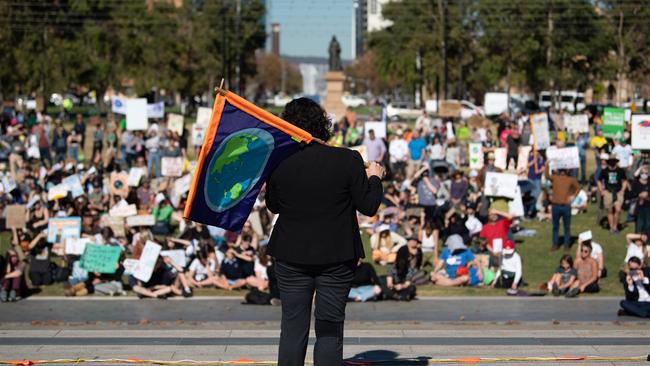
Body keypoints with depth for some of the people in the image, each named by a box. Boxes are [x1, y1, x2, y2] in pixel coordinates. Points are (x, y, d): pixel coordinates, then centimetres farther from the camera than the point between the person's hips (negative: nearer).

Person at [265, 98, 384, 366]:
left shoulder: (280, 164, -9)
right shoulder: (348, 160, -14)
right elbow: (369, 206, -7)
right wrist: (375, 178, 10)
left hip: (291, 257, 1)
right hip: (337, 259, -1)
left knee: (293, 328, 11)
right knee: (330, 330, 9)